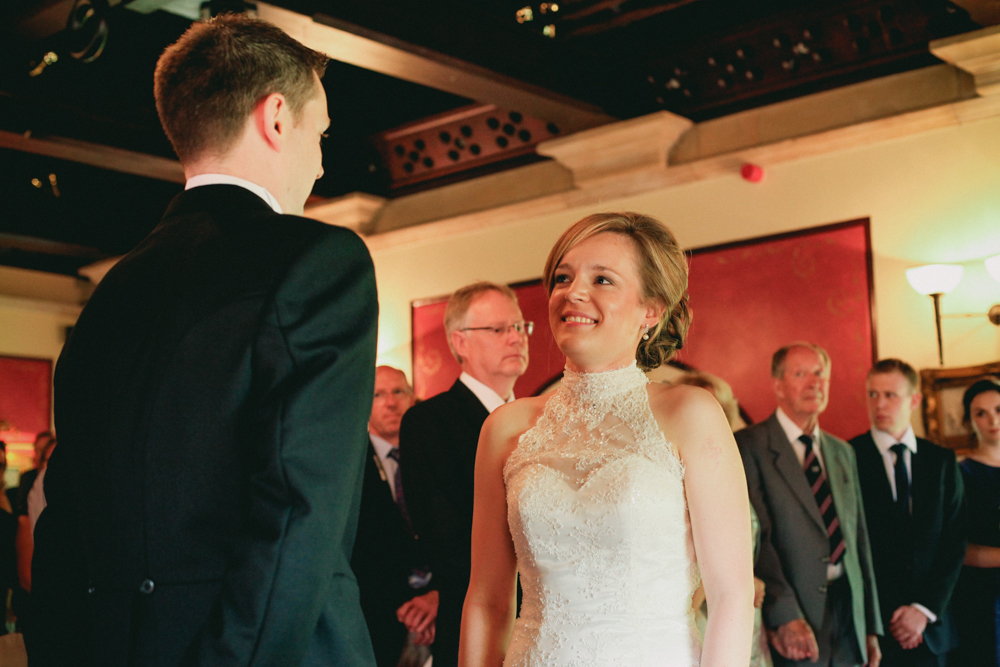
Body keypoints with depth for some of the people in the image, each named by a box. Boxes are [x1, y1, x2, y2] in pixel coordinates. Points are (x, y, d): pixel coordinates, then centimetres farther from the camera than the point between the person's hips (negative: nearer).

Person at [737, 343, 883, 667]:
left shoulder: (842, 452, 17)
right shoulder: (750, 445, -6)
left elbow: (859, 540, 17)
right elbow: (756, 537, -15)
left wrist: (871, 627, 14)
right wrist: (784, 616, -23)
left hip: (848, 609, 6)